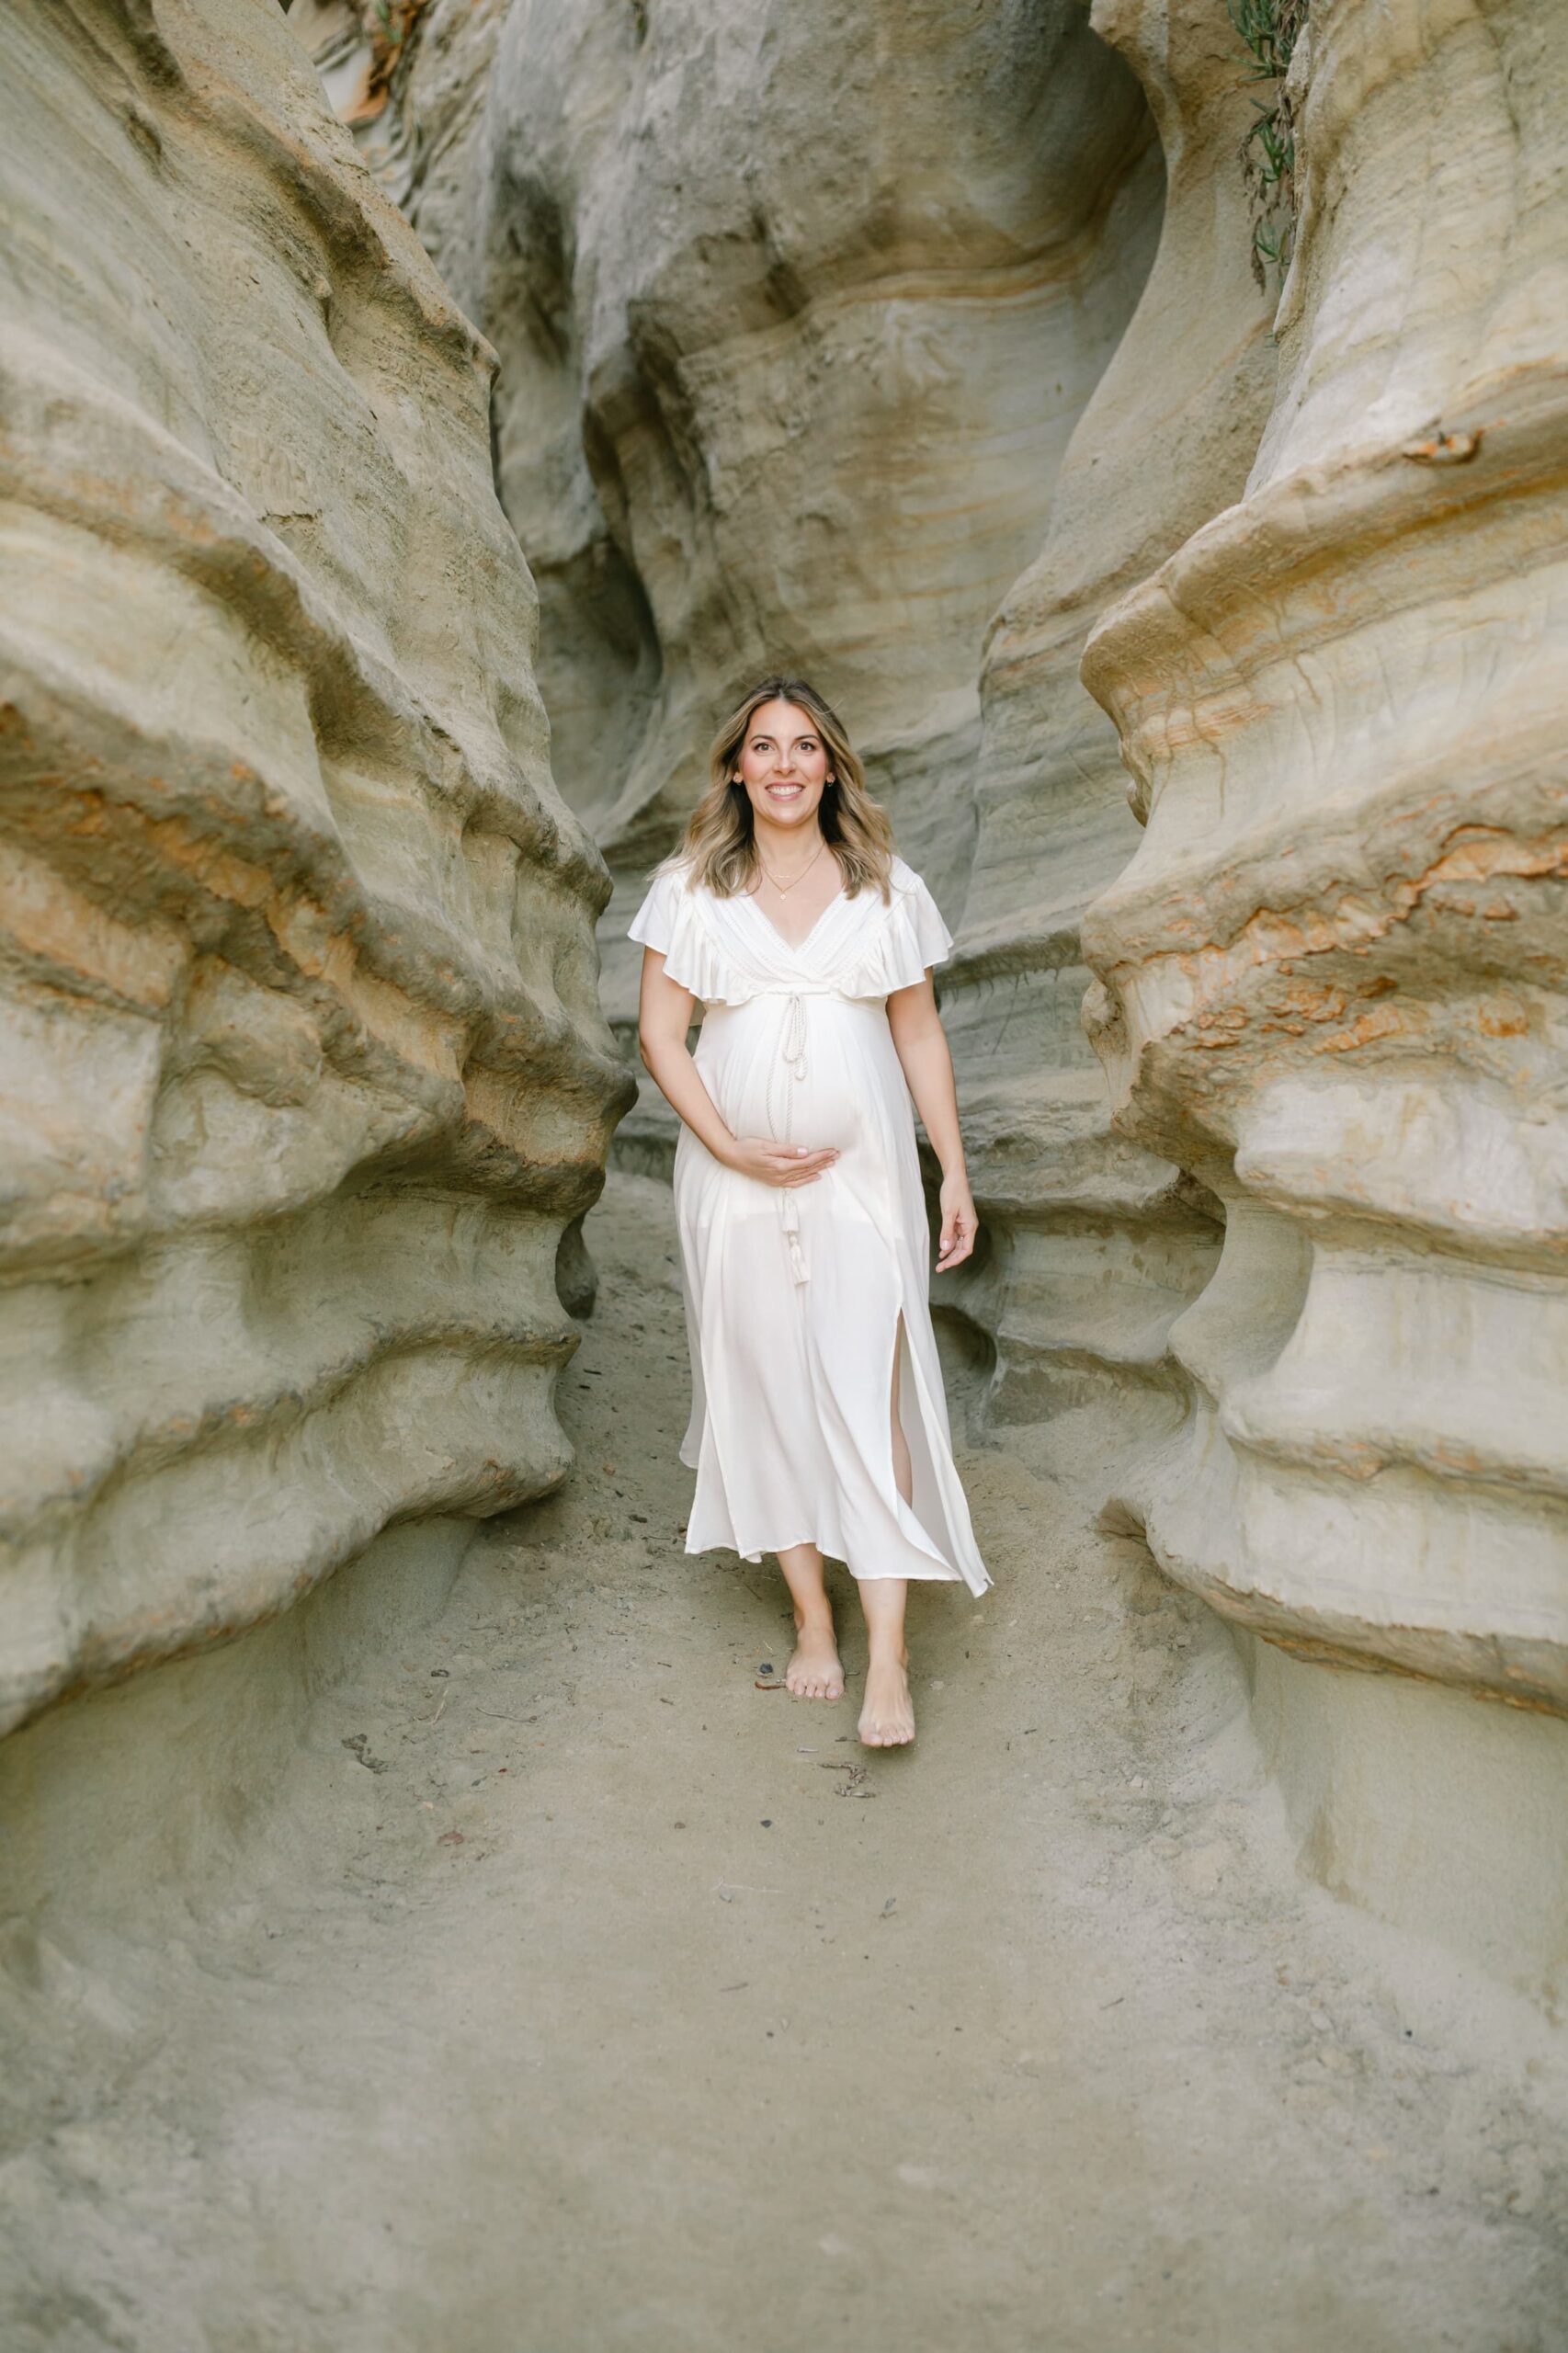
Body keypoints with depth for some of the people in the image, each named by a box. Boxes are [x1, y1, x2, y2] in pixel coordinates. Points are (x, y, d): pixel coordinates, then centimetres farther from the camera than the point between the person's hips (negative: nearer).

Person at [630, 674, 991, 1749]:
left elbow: (920, 1034, 9)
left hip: (862, 1173, -1)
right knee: (768, 1386, 6)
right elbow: (661, 1035, 2)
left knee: (866, 1389, -8)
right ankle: (811, 1614, 21)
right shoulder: (689, 889, 4)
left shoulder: (887, 888, 6)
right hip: (735, 1176, 1)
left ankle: (888, 1656, -5)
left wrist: (956, 1172, 5)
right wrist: (731, 1146, -9)